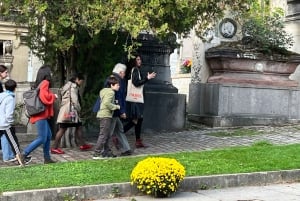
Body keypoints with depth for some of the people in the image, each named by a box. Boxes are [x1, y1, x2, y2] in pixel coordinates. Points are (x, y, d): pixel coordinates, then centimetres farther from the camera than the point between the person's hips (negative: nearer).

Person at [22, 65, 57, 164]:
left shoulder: (39, 84, 16)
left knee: (48, 136, 14)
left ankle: (47, 158, 18)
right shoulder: (45, 83, -11)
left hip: (41, 115, 10)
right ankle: (24, 154, -8)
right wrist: (54, 96, -6)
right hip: (41, 115, -10)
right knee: (42, 138, -8)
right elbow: (45, 97, -22)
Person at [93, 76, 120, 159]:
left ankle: (107, 152, 24)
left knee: (107, 135, 17)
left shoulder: (105, 90, 17)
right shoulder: (111, 92, -13)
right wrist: (116, 106, -15)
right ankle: (97, 154, -7)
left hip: (103, 115, 10)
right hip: (106, 115, -10)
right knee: (103, 135, -8)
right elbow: (107, 103, -25)